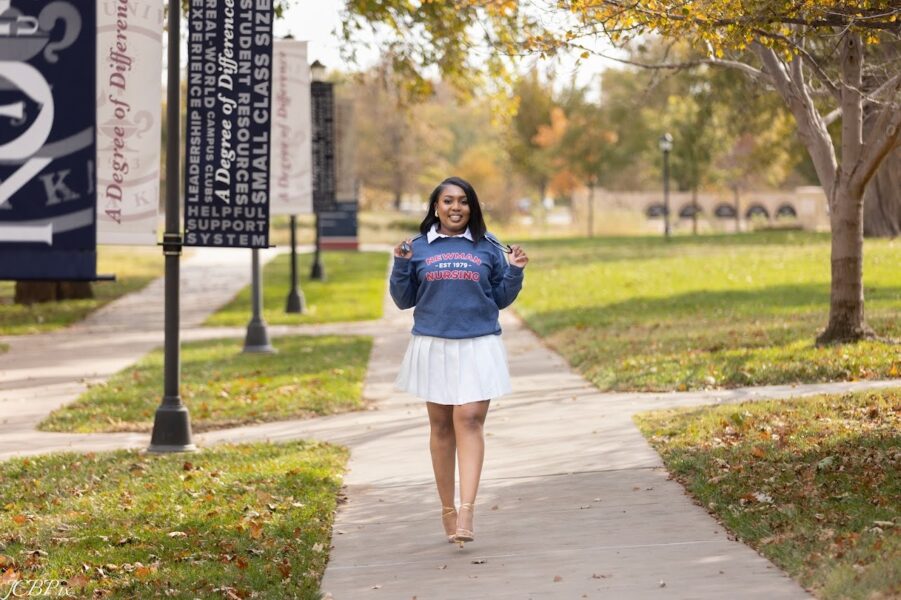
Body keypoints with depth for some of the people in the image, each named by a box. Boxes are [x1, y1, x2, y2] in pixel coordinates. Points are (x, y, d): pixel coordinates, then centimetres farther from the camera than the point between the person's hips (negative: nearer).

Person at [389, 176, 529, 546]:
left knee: (470, 421, -12)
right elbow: (404, 301, 8)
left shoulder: (488, 247, 5)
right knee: (441, 425, 8)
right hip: (433, 346, 1)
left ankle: (466, 511, -19)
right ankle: (447, 509, 18)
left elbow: (501, 299, 11)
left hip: (478, 346, -1)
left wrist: (515, 271, -5)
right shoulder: (418, 248, 5)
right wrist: (401, 266, -6)